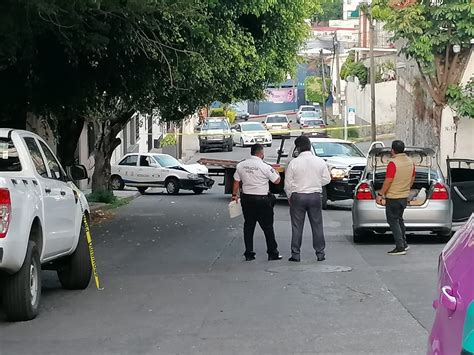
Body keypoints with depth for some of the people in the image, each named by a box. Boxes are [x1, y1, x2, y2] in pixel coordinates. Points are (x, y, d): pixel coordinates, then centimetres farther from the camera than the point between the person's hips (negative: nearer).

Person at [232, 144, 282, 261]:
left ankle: (249, 254, 11)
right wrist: (277, 173, 16)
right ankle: (272, 253, 9)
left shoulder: (240, 165, 2)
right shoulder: (265, 167, -12)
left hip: (246, 199, 4)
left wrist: (234, 195, 22)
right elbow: (277, 181, -5)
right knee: (267, 227, 5)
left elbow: (236, 181, 9)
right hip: (262, 200, -4)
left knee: (248, 226, 11)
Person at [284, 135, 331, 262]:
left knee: (297, 227, 5)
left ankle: (295, 254, 6)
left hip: (298, 196, -2)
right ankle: (320, 253, 12)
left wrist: (289, 196, 11)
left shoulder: (294, 163, -9)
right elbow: (326, 179, 4)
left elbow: (288, 183, -4)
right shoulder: (320, 162, -2)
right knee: (317, 225, 10)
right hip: (315, 196, 2)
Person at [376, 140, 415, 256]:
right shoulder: (410, 162, 5)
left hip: (393, 197, -8)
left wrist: (380, 194, -14)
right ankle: (404, 244, 25)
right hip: (404, 197, 8)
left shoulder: (393, 163, -19)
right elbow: (412, 179, 14)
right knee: (399, 219, 22)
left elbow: (388, 181, -21)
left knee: (393, 221, -2)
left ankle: (400, 248, -5)